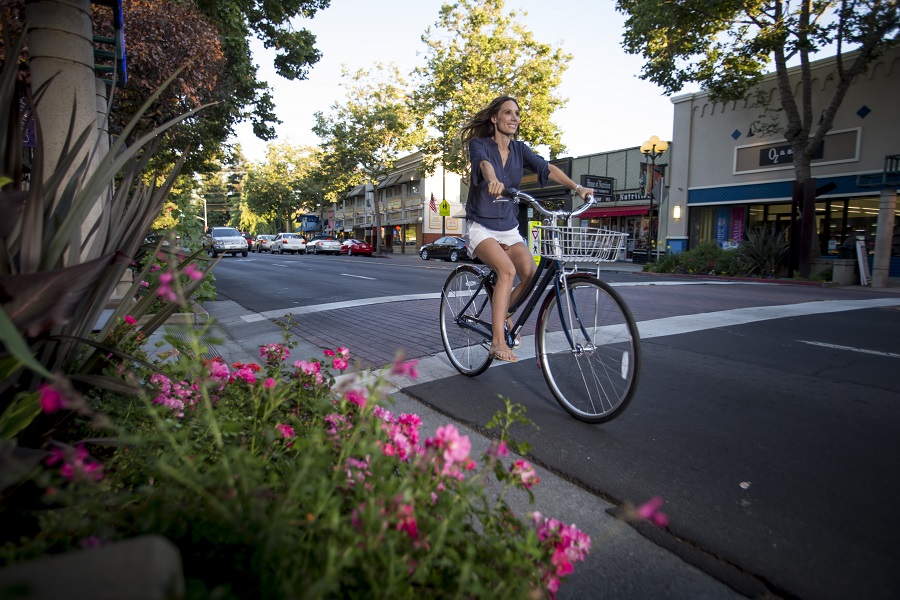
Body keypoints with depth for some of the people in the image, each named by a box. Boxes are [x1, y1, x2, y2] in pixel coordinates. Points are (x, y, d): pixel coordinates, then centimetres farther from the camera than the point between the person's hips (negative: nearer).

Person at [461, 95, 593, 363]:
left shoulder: (519, 149, 7)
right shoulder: (478, 145, -7)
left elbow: (547, 168, -6)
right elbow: (483, 163, -30)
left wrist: (577, 187, -21)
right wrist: (493, 180, -53)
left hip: (509, 228, 5)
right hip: (481, 227, -5)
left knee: (532, 275, -18)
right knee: (507, 270, -30)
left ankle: (505, 313, 10)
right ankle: (498, 341, -26)